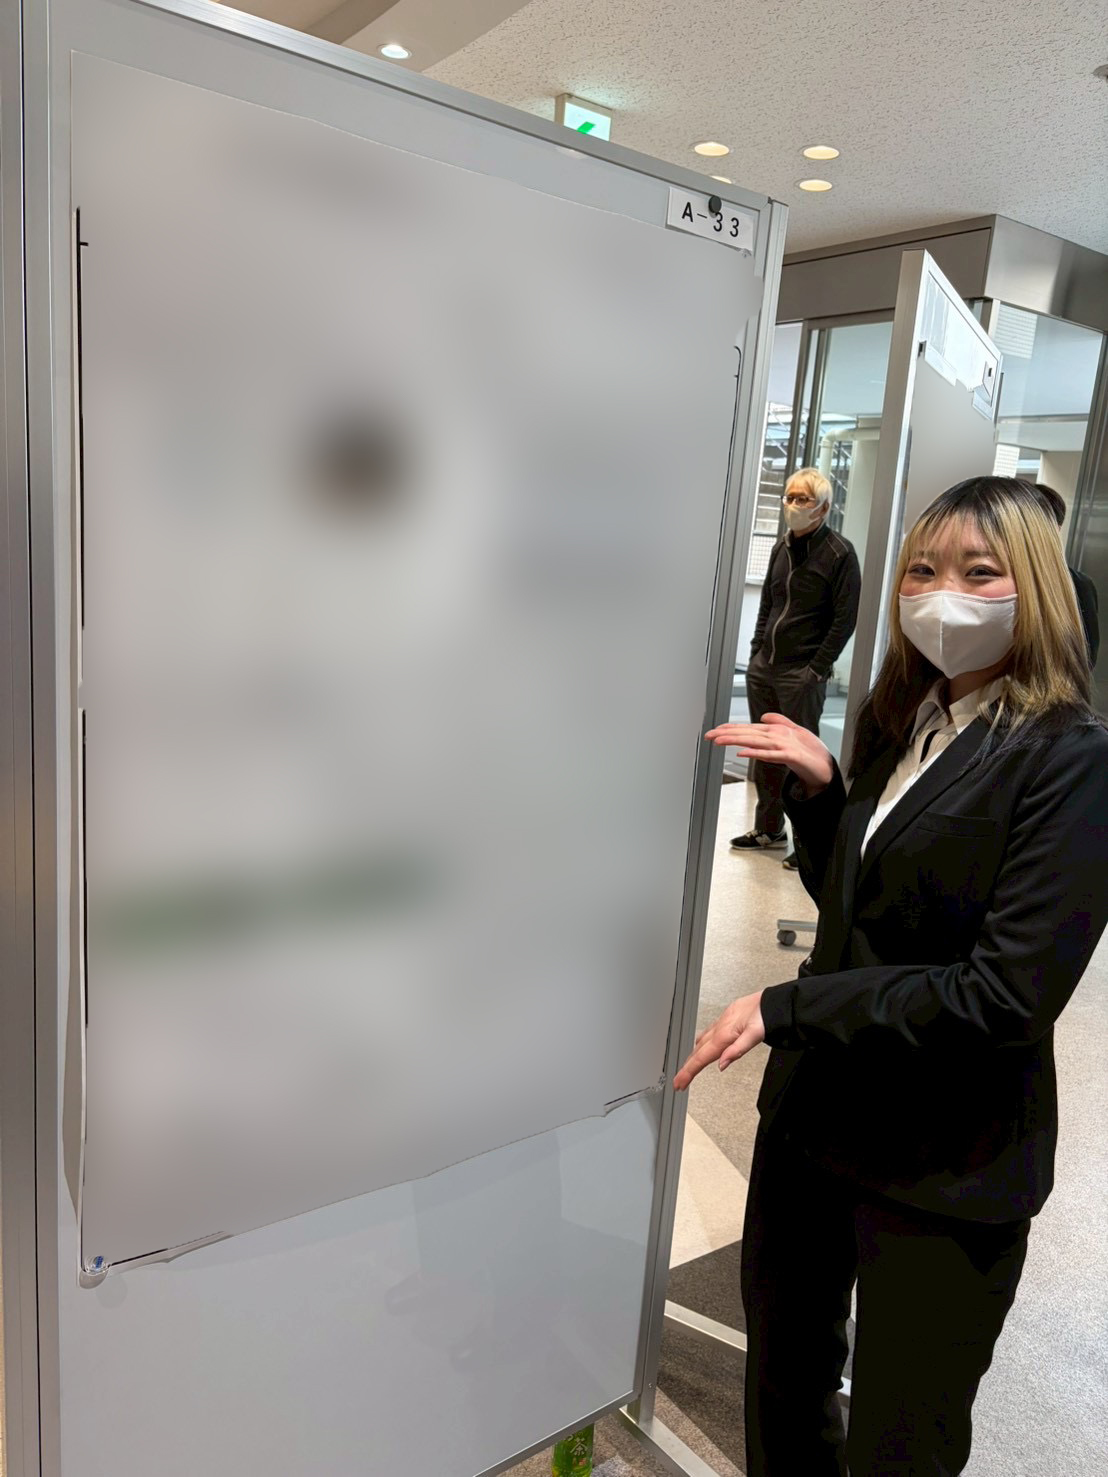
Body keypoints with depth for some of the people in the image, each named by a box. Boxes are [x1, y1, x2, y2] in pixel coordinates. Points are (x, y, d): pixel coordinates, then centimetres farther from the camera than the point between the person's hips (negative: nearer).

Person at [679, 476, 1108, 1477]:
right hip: (814, 1114, 6)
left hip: (944, 1169, -6)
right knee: (784, 1374, 26)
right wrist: (817, 787, -7)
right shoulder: (901, 726, 4)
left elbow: (1011, 990, -23)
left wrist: (789, 1008, -22)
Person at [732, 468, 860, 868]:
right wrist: (756, 651, 11)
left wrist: (817, 668, -14)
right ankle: (768, 828, 25)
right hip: (763, 669, 7)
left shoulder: (839, 553, -8)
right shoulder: (782, 547, 12)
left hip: (802, 674, -7)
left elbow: (846, 618, -11)